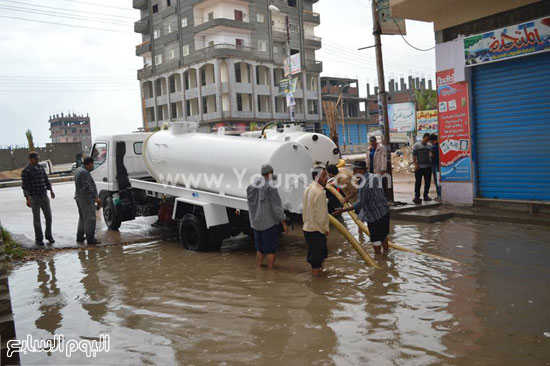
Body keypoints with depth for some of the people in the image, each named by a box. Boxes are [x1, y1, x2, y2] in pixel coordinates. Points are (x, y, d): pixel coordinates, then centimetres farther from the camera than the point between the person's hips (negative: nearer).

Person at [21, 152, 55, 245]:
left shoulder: (41, 167, 9)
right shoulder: (26, 171, -9)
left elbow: (46, 180, 19)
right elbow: (24, 186, -12)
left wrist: (51, 190, 14)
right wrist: (27, 199, -17)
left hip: (44, 195, 5)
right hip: (34, 197, -5)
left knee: (48, 216, 5)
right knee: (36, 218, 3)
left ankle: (48, 235, 17)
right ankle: (39, 238, 11)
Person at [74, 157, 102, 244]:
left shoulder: (78, 170, 14)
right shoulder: (84, 172, -19)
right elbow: (87, 187, -26)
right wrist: (96, 197, -27)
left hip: (79, 197, 11)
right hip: (86, 198, -11)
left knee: (82, 218, 20)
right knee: (90, 219, -7)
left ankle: (80, 237, 25)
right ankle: (90, 238, -6)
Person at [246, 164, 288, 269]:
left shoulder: (252, 186, 4)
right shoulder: (270, 187, -17)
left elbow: (251, 205, 8)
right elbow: (276, 207, -17)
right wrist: (284, 223, -12)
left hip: (256, 223, 7)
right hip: (270, 223, -7)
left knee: (259, 248, 19)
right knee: (271, 249, 4)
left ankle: (258, 267, 26)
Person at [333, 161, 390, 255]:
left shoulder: (364, 185, -26)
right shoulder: (375, 177, 2)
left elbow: (359, 204, -27)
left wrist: (342, 210, -26)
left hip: (374, 215, -8)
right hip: (385, 211, 8)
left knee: (375, 238, 9)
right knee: (383, 234, 24)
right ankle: (386, 251, 39)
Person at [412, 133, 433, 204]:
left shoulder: (429, 146, 11)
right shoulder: (416, 145, 1)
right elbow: (414, 156, -2)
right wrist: (416, 165, -11)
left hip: (428, 167, 4)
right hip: (419, 167, -4)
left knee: (427, 182, 8)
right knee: (418, 182, -3)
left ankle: (426, 195, 20)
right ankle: (417, 196, 4)